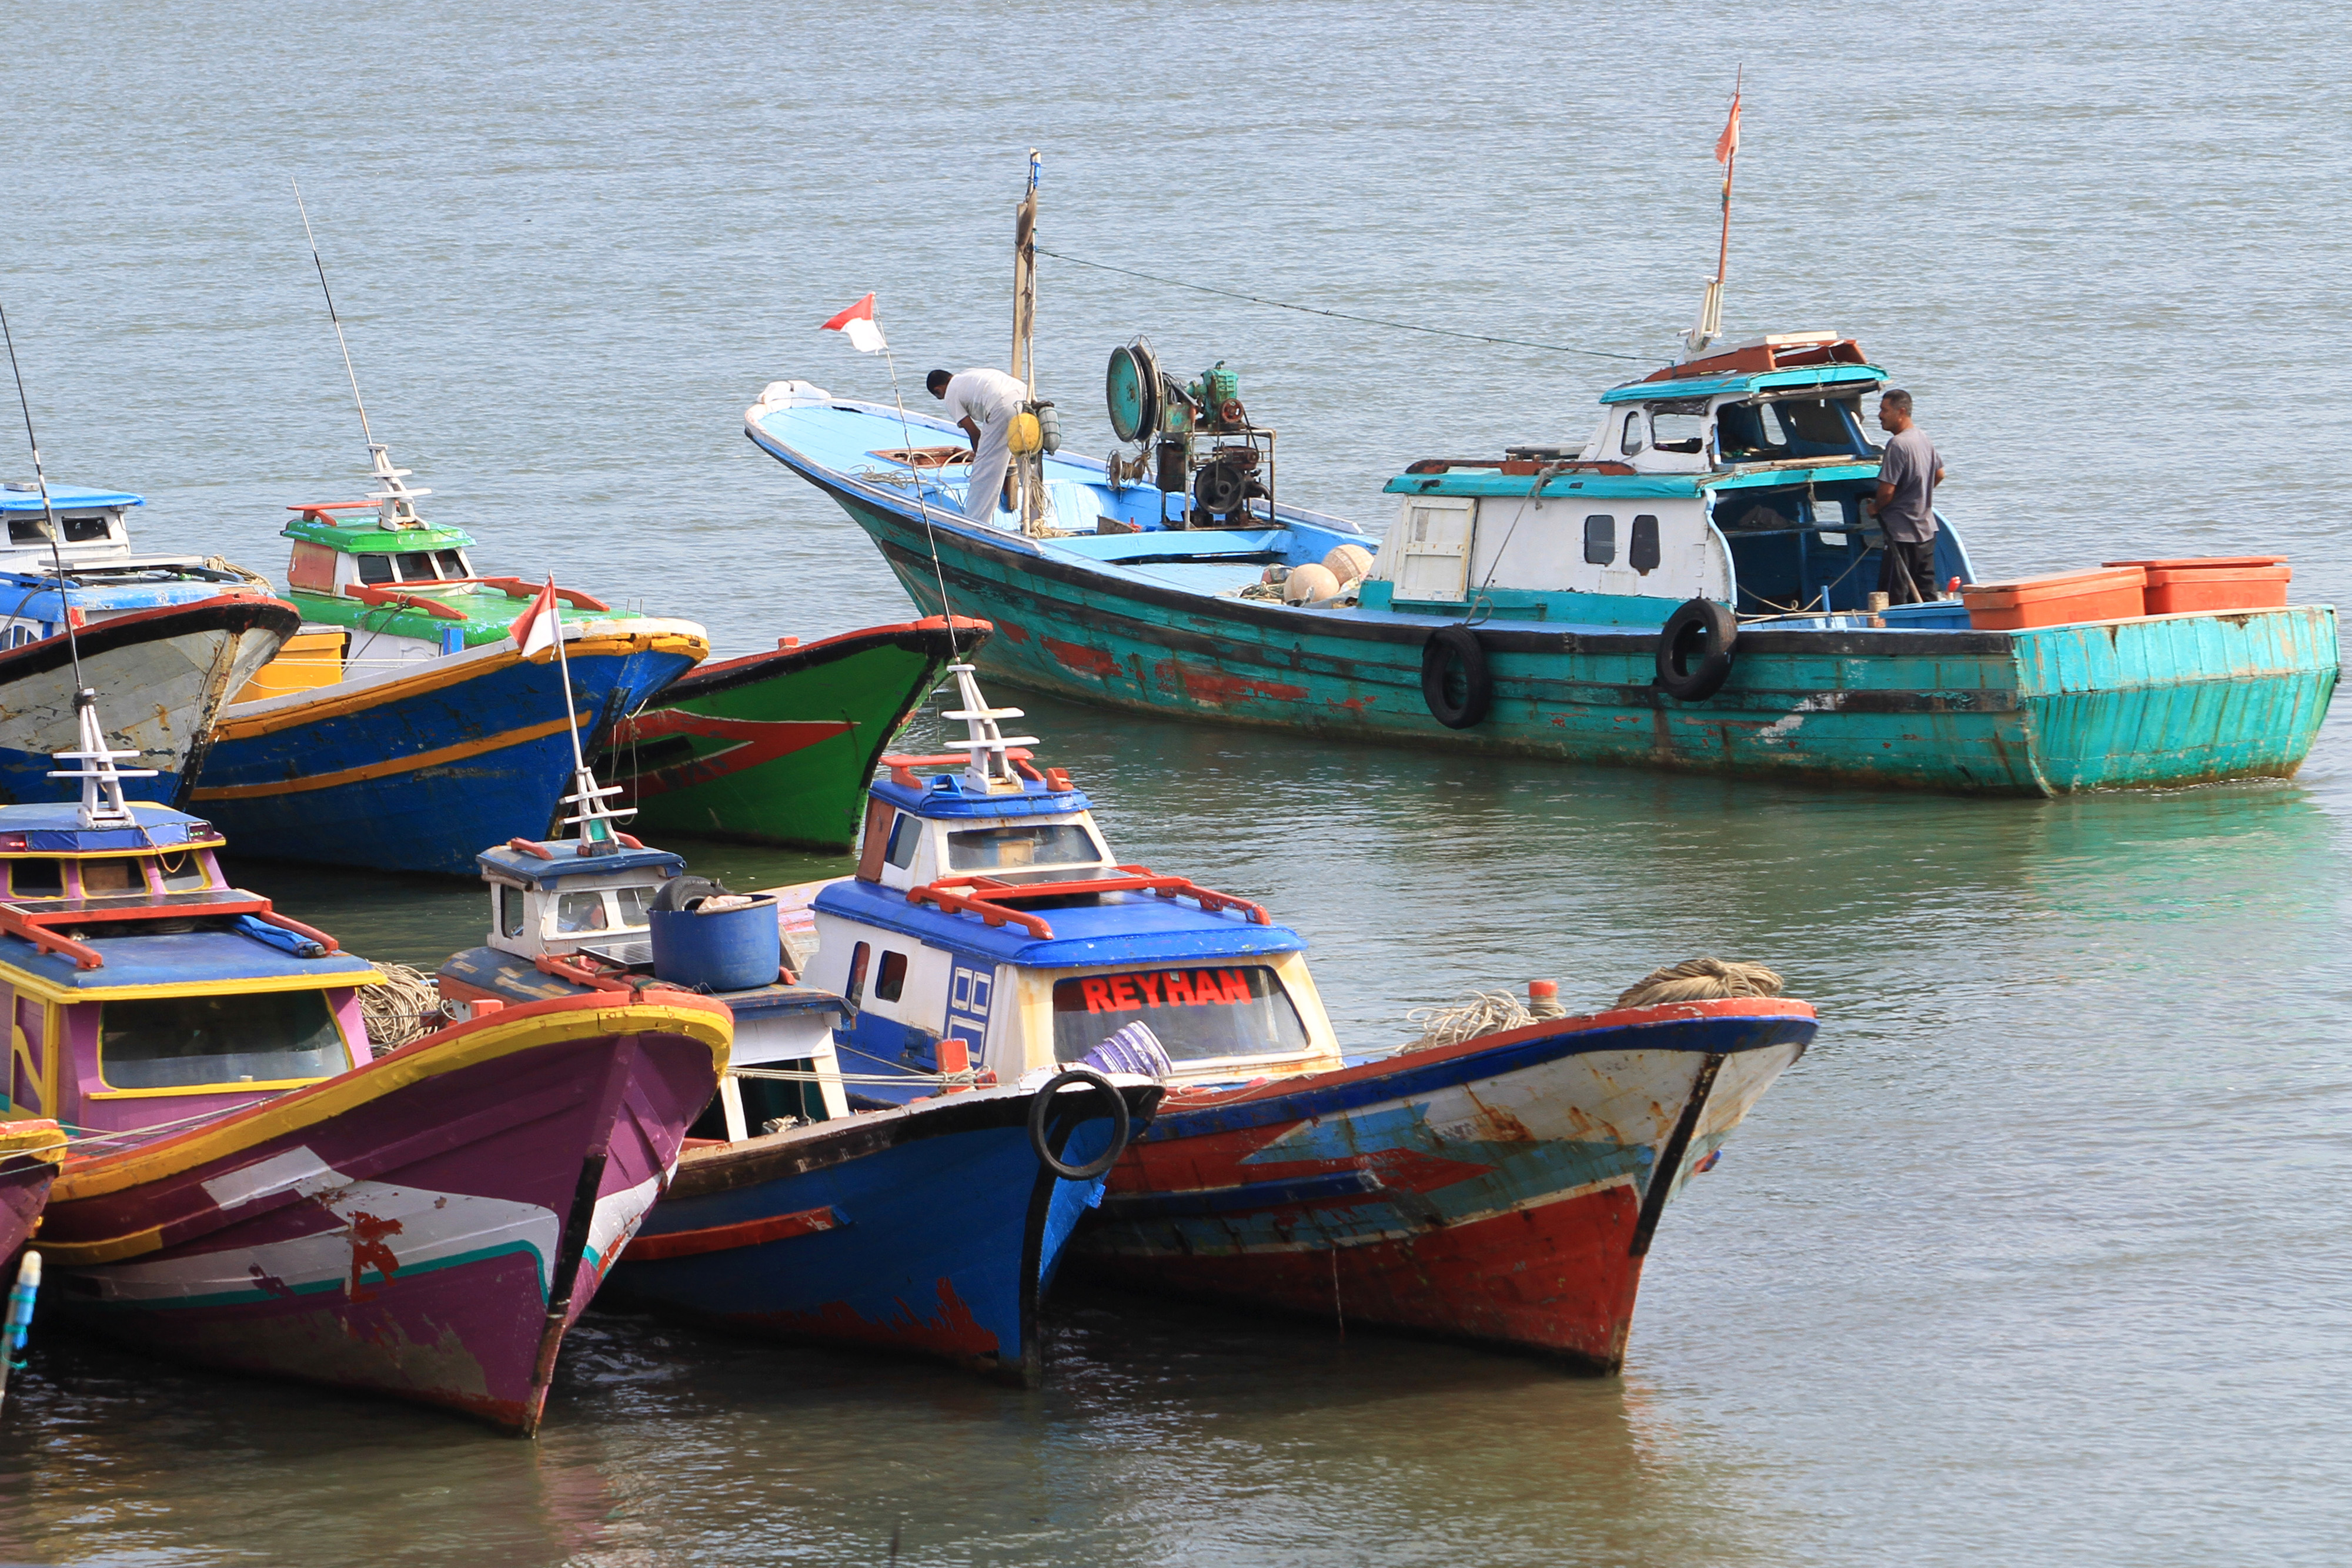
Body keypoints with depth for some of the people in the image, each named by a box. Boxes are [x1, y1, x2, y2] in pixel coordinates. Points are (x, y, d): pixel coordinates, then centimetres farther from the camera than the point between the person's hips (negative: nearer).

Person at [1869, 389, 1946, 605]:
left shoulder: (1897, 445, -20)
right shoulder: (1924, 438, 8)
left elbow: (1887, 491, -22)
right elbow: (1939, 474, 22)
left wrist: (1875, 507, -3)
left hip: (1901, 533, -9)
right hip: (1927, 529, 9)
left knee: (1893, 599, -6)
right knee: (1926, 594, 12)